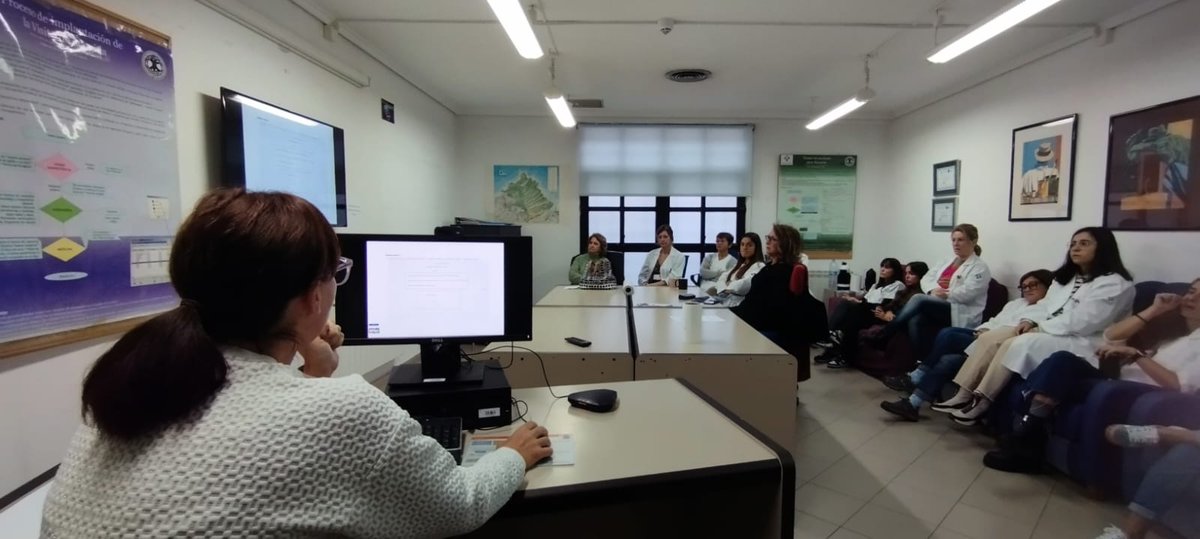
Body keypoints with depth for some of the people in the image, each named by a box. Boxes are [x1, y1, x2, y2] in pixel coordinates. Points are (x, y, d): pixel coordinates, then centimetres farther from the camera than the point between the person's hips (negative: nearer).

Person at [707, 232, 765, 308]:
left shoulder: (759, 266, 1)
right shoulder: (738, 265, 27)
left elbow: (747, 282, -18)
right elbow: (723, 278, 13)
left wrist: (727, 289, -8)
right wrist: (723, 289, -9)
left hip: (737, 303, -7)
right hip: (723, 299, 8)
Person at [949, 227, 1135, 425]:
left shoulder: (1116, 284, -5)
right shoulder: (1065, 277, 20)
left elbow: (1082, 322, -17)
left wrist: (1039, 328, -13)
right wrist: (1031, 322, -5)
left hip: (1079, 343, -7)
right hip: (1047, 333, 7)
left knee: (1017, 344, -30)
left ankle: (980, 403, -25)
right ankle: (964, 395, -24)